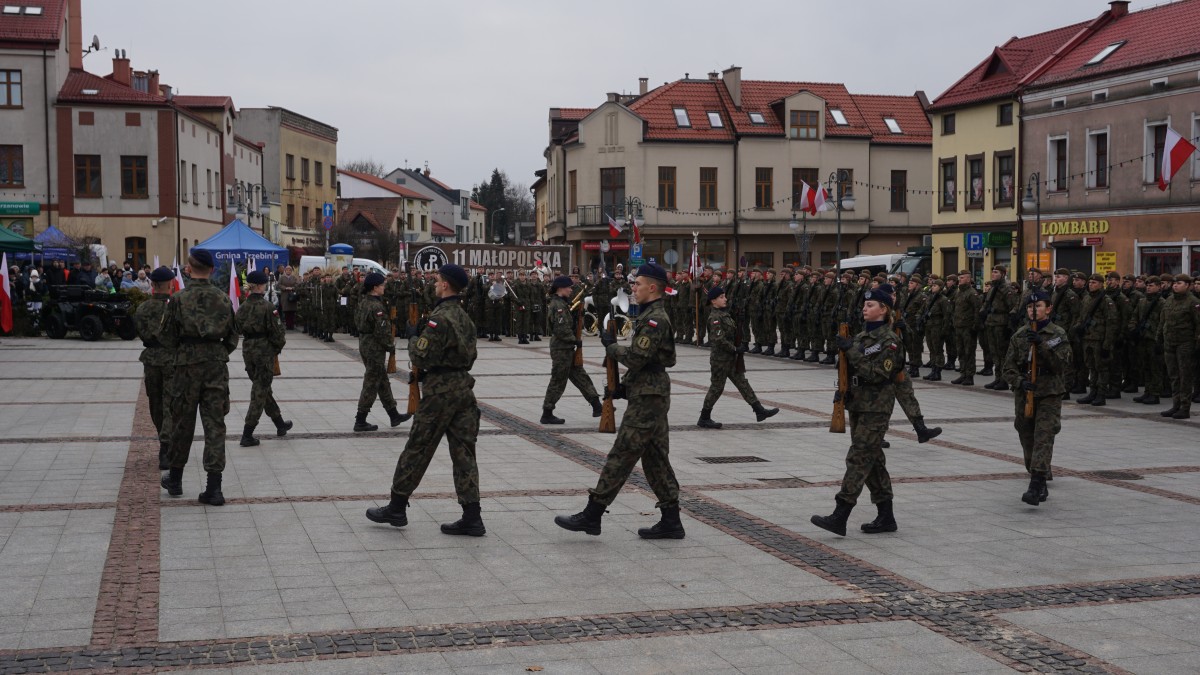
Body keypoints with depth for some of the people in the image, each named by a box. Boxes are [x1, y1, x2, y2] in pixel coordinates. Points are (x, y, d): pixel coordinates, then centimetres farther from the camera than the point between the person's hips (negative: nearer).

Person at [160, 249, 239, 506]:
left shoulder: (179, 299, -7)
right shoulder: (223, 298, 2)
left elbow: (169, 336, -2)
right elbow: (233, 336, 6)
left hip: (187, 362, -2)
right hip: (217, 364, 2)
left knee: (182, 422, 13)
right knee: (215, 424, 2)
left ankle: (175, 478, 27)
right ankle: (214, 488, -2)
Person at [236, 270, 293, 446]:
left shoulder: (243, 307, 3)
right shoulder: (267, 306, -16)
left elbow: (239, 329, 9)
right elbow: (275, 331, -13)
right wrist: (281, 342, 5)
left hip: (248, 350, 7)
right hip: (265, 351, -7)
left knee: (262, 387, 20)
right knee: (260, 392, -1)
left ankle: (280, 424, 34)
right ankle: (247, 435, -3)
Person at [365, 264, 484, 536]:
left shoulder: (439, 318, -16)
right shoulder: (465, 317, 13)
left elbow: (422, 358, -18)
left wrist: (413, 340, 1)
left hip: (440, 390, -8)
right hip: (464, 386, 8)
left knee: (417, 449, 3)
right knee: (464, 452, 5)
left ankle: (397, 508, 15)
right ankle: (471, 518, 3)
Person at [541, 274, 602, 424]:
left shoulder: (561, 303, 15)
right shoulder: (558, 305, -18)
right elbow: (561, 329, -25)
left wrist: (576, 313, 3)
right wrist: (575, 340, -17)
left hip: (566, 349, 10)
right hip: (561, 349, -10)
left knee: (581, 377, 12)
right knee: (558, 382, -3)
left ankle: (596, 406, 17)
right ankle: (547, 414, 5)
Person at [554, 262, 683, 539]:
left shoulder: (655, 320, -16)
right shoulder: (652, 316, 17)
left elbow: (636, 358, -22)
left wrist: (611, 345, -7)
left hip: (646, 397, -11)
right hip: (651, 394, 11)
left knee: (620, 457, -7)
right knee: (656, 459, 11)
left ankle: (591, 515, -3)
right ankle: (670, 521, 14)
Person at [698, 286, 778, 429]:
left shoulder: (724, 314, 13)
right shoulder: (715, 317, -18)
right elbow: (719, 339, -26)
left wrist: (739, 346, 7)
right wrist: (735, 349, -19)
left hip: (730, 358, 9)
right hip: (721, 359, -9)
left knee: (742, 383, 8)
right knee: (717, 387, 0)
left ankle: (759, 411, 10)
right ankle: (704, 419, 10)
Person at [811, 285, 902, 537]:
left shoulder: (889, 340, -10)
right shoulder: (861, 336, 13)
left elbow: (877, 373, -20)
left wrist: (852, 351, -20)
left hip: (876, 407, -8)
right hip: (858, 403, 8)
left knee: (859, 458, -11)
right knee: (873, 460, 11)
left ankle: (839, 517, -15)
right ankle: (886, 517, 18)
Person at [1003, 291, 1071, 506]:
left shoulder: (1058, 334, -1)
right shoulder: (1019, 335, 8)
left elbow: (1062, 365, -13)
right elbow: (1009, 367, 6)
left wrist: (1042, 345, -22)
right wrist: (1020, 382, -13)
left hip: (1049, 394, -4)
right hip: (1024, 395, 4)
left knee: (1043, 439, -14)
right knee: (1028, 440, 10)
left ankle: (1036, 487, -21)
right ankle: (1041, 484, 29)